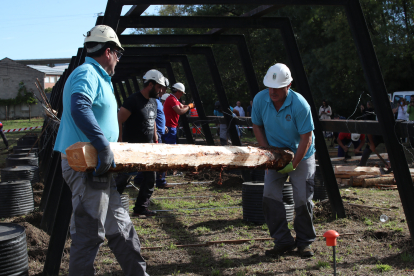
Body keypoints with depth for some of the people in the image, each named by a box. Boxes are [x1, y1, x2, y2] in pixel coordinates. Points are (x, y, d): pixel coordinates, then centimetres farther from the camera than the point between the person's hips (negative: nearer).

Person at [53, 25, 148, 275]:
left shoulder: (98, 77, 19)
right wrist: (104, 146, -35)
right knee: (89, 234, -3)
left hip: (100, 168, 11)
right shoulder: (87, 74, -13)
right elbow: (79, 109, -33)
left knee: (121, 228, 16)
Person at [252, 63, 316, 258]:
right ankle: (282, 241, 3)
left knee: (302, 199, -3)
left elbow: (306, 138, -20)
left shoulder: (300, 104, -25)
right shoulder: (260, 99, -13)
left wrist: (294, 164, -21)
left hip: (301, 155, -3)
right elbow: (257, 126, 2)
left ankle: (304, 242, 16)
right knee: (270, 195, -7)